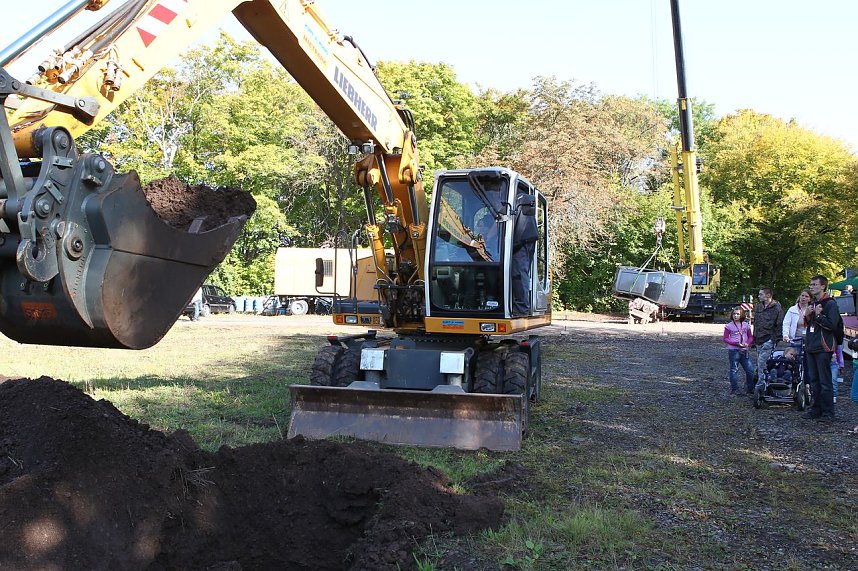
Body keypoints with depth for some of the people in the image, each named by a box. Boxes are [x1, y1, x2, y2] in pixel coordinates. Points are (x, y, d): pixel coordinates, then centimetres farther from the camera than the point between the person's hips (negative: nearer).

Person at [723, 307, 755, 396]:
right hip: (733, 350, -4)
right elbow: (725, 338, -5)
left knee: (750, 369, 4)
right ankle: (734, 388, 10)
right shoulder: (729, 326, -3)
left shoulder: (746, 325, 9)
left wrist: (747, 343, -6)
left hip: (744, 351, 4)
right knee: (734, 370, 1)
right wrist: (736, 343, -16)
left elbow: (750, 337, 15)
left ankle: (750, 387, 21)